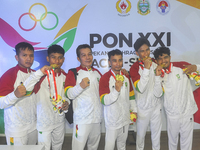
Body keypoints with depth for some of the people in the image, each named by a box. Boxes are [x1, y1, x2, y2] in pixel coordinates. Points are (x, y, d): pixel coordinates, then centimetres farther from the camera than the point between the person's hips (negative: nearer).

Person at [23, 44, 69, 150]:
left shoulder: (65, 76, 0)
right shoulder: (42, 75, -16)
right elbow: (25, 89, -31)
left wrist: (67, 103, -7)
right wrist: (39, 72, -36)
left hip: (60, 120, 5)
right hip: (44, 121, -4)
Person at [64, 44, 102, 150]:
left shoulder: (97, 72, 13)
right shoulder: (73, 73, -3)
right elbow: (69, 94, -13)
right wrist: (81, 86, -28)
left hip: (97, 117, 5)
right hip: (82, 118, -5)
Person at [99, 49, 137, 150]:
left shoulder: (126, 76, 4)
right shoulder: (105, 78, -16)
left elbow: (131, 95, 14)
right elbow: (104, 101, -22)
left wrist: (134, 110, 12)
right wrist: (116, 90, -34)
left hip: (125, 118, 6)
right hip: (112, 120, -5)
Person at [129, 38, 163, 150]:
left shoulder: (156, 64, -5)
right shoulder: (134, 68, -13)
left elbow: (159, 93, -7)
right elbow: (140, 88, -27)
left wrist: (157, 75, -22)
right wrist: (146, 69, -29)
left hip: (156, 106, 3)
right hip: (143, 108, -3)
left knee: (156, 134, 18)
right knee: (141, 134, 14)